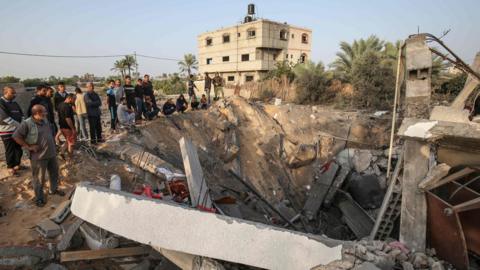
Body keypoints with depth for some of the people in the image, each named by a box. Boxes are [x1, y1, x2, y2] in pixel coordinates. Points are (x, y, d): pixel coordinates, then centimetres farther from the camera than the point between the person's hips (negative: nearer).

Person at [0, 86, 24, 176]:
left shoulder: (14, 103, 10)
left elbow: (21, 114, 15)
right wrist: (19, 125, -19)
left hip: (18, 130, 6)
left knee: (19, 149, 14)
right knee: (10, 150, 3)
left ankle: (17, 165, 29)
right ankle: (10, 167, 17)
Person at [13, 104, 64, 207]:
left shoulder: (45, 121, 4)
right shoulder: (27, 124, -17)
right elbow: (16, 136, -15)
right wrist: (29, 147, -16)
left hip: (51, 153, 7)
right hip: (39, 156, -7)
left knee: (54, 173, 21)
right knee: (39, 178, 6)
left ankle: (54, 189, 42)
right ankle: (39, 198, 22)